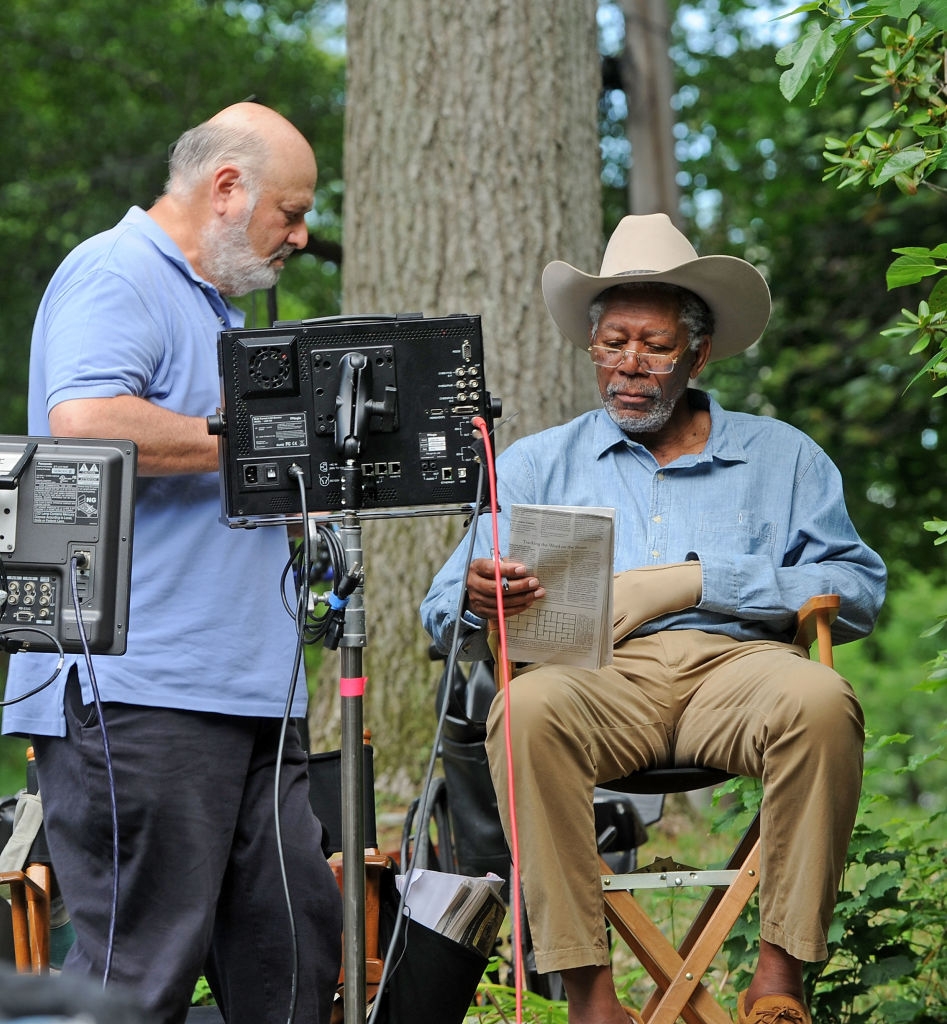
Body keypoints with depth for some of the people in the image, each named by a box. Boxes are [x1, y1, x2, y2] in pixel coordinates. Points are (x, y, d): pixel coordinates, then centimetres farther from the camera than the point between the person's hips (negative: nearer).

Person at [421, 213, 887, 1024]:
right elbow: (446, 613, 12)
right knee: (527, 709, -35)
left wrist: (698, 583, -4)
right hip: (599, 679, 0)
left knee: (820, 700, -34)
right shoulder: (537, 464, 22)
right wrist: (475, 599, -15)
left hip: (738, 662, 0)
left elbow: (859, 589, 8)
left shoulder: (781, 456, 21)